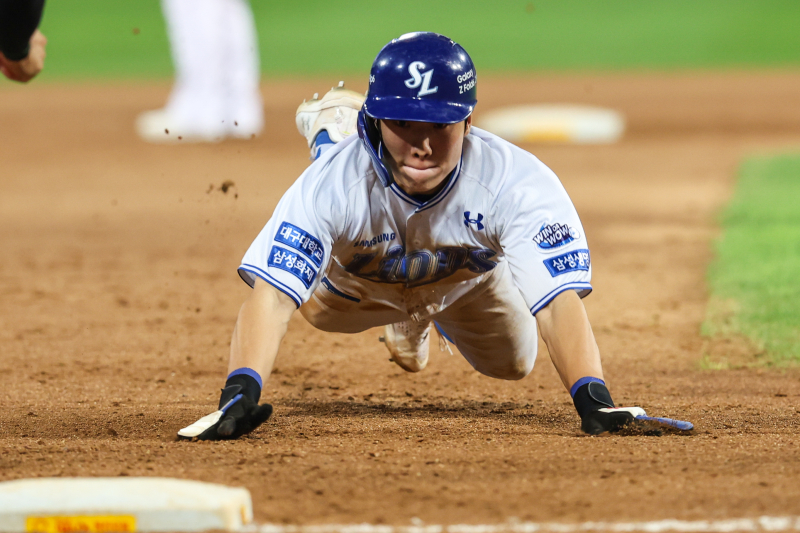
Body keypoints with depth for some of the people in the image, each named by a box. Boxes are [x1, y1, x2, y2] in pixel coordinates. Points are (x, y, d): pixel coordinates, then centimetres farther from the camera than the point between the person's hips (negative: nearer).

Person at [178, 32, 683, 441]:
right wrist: (239, 396, -72)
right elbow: (270, 296, -54)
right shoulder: (333, 183, -46)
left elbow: (560, 301, -53)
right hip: (359, 286, 0)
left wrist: (594, 400, -69)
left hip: (469, 283, 0)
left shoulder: (518, 182, -45)